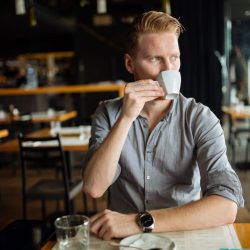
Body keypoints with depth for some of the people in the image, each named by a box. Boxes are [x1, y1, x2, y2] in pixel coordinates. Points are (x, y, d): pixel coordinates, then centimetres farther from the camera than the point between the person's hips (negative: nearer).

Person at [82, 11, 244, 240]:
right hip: (124, 239, 1)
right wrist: (126, 118, -22)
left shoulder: (200, 119, -8)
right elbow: (94, 188, -13)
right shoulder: (108, 113, -2)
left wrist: (140, 222, -26)